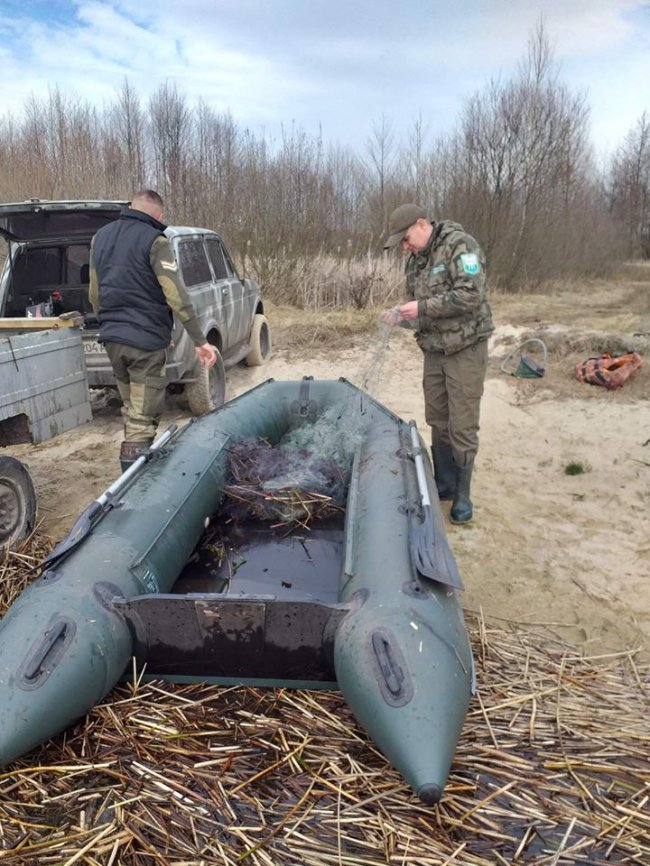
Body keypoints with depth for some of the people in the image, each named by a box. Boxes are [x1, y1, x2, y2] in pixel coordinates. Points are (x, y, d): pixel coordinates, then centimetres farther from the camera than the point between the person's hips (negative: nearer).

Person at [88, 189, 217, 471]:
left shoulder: (100, 237, 12)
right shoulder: (153, 241, -10)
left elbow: (94, 293, 19)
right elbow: (176, 295, -19)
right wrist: (200, 340, -19)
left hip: (111, 339, 7)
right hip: (145, 339, -7)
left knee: (131, 412, 21)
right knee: (142, 422, -4)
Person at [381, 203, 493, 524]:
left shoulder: (459, 245, -12)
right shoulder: (415, 260, 11)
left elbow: (471, 296, -23)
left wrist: (423, 307, -20)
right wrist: (401, 315, -3)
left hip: (465, 349, -7)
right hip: (434, 350, 8)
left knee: (462, 426, -2)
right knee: (437, 421, 12)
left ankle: (462, 494, 11)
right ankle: (444, 484, 26)